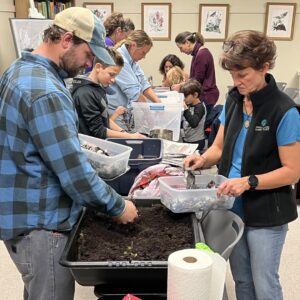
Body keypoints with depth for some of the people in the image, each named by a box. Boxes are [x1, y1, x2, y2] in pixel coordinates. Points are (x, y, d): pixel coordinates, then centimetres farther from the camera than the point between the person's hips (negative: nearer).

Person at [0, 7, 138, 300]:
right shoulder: (45, 92, -26)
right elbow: (75, 174, -26)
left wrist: (73, 144, 15)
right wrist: (118, 207, -13)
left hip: (25, 213, 10)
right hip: (40, 223, -10)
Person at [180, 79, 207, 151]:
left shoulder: (200, 107, -15)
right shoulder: (189, 105, 8)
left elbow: (194, 124, -31)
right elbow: (184, 123, 15)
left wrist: (185, 109, -32)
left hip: (196, 142, -8)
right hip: (186, 140, 8)